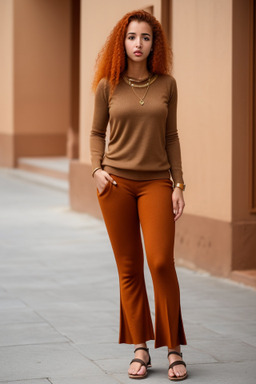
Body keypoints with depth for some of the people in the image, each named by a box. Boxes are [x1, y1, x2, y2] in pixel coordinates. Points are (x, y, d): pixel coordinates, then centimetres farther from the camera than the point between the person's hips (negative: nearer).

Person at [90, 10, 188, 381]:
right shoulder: (109, 85, 3)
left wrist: (179, 184, 3)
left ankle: (173, 349, 0)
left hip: (156, 182, 0)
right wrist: (97, 170, -5)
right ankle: (140, 349, 12)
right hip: (116, 182, 0)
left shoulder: (167, 85, 4)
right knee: (129, 268, 2)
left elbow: (171, 137, 8)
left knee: (161, 262, -13)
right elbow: (97, 133, 11)